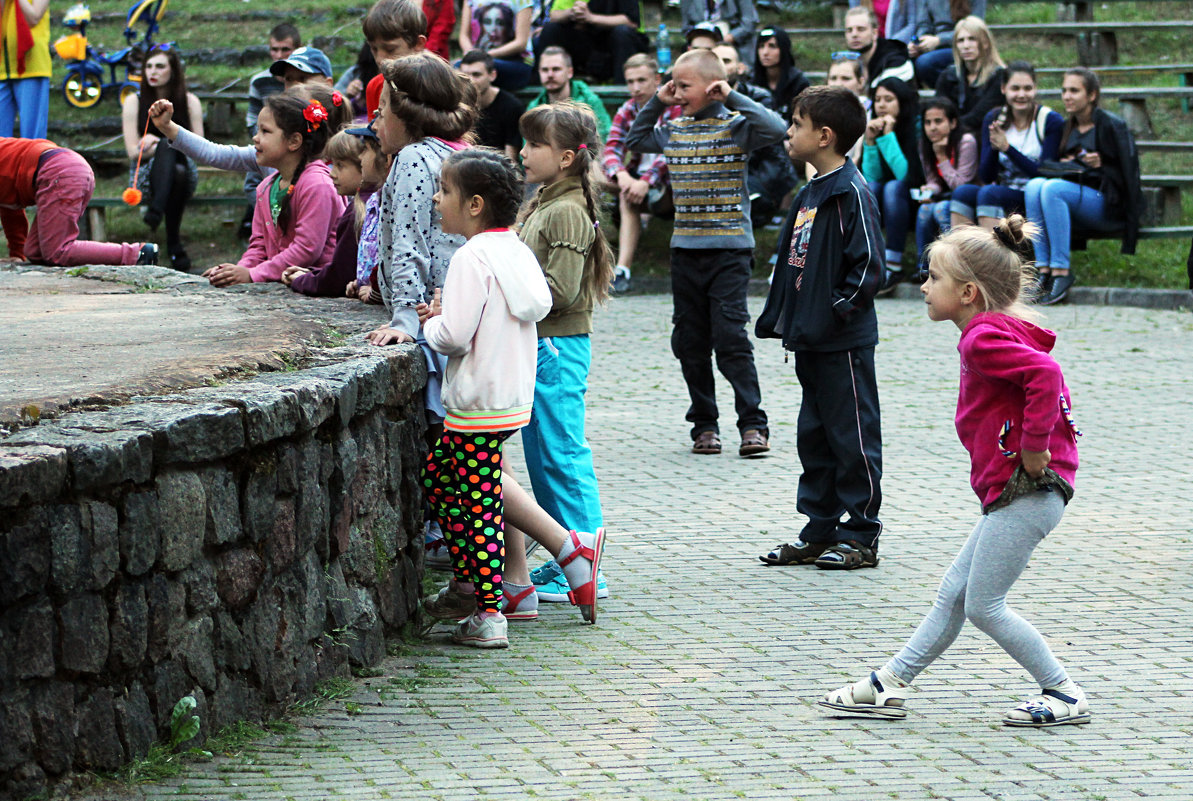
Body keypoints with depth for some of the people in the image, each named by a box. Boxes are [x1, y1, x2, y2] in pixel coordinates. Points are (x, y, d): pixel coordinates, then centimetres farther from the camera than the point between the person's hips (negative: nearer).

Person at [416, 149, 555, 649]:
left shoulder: (472, 259, -18)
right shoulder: (516, 251, 9)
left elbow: (455, 337, -24)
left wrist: (432, 322, -1)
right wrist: (444, 317, 11)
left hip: (479, 406, -9)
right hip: (514, 396, 9)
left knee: (479, 504, -4)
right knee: (436, 477, 21)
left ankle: (489, 616, -1)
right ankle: (466, 584, 26)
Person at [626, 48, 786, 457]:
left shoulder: (735, 126, -7)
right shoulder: (674, 130, 10)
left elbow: (775, 128, -24)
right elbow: (635, 139, 27)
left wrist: (733, 98, -18)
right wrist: (656, 102, 14)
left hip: (729, 250, -6)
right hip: (685, 250, 6)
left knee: (730, 338, -10)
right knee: (690, 343, 8)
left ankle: (753, 423, -5)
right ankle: (704, 423, 17)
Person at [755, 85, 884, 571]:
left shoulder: (851, 192, -14)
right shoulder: (809, 194, 14)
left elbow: (868, 264, -17)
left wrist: (840, 309, -18)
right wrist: (780, 317, 15)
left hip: (844, 344, -10)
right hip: (810, 340, 10)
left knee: (852, 439, -2)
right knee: (814, 437, 14)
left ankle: (860, 537, 4)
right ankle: (819, 533, 21)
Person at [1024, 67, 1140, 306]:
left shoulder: (1112, 125, -2)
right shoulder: (1066, 128, 17)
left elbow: (1127, 177, -5)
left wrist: (1101, 166, -18)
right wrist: (1063, 165, 0)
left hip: (1108, 205, -6)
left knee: (1052, 188, -32)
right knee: (1034, 185, -25)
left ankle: (1061, 271, -34)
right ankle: (1044, 268, -32)